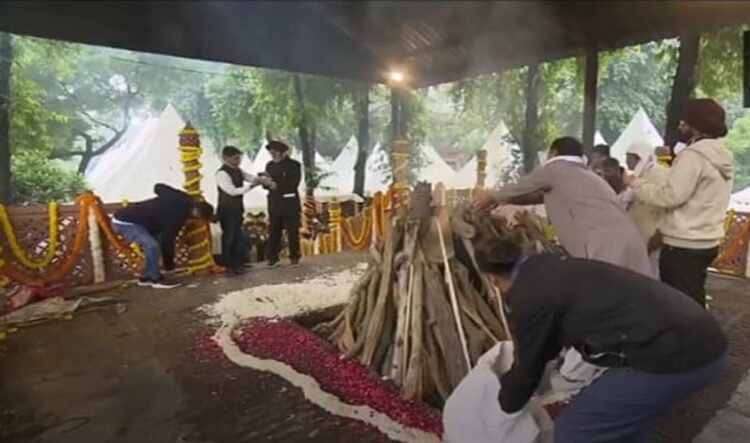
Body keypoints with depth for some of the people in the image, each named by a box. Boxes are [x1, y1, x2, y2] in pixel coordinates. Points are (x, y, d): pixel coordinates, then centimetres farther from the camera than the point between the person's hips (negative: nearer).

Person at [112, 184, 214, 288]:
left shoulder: (181, 197, -6)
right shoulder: (175, 217, -28)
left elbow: (158, 187, 11)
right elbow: (167, 240, -16)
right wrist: (169, 264, -1)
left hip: (133, 216, 10)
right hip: (124, 222, -10)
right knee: (152, 246, -21)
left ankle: (146, 277, 20)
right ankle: (156, 279, -1)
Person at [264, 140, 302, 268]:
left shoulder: (294, 165, -5)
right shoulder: (270, 165, 9)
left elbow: (293, 185, -14)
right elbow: (268, 184, 8)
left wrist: (276, 185, -21)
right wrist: (266, 182, -15)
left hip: (290, 203, -3)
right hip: (274, 204, 4)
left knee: (293, 232, 5)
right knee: (273, 232, 4)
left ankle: (294, 258, 17)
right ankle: (273, 258, 13)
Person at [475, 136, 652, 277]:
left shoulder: (555, 168, 8)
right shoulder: (588, 175, 33)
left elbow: (520, 189, 21)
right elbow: (541, 194, 40)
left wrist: (492, 196, 40)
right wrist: (499, 199, 48)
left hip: (605, 247, -9)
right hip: (629, 243, 9)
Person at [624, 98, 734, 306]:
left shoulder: (693, 155, -16)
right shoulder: (721, 157, 15)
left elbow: (670, 196, -21)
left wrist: (636, 182, -11)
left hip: (684, 245, -10)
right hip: (705, 242, 10)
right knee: (692, 303, 19)